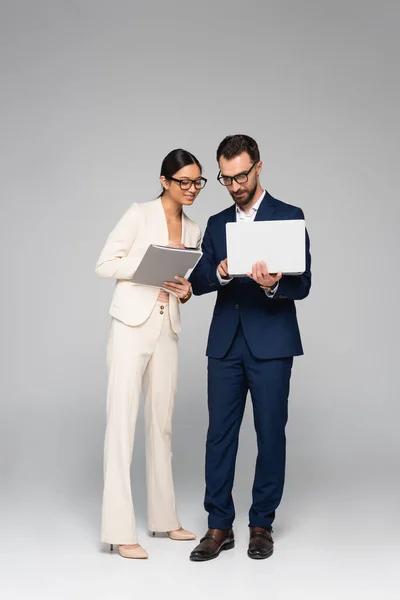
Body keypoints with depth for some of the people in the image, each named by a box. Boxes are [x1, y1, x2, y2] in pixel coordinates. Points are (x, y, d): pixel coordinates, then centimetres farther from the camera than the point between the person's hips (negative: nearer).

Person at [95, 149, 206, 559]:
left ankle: (164, 518, 22)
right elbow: (105, 264, -7)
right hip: (132, 325, -6)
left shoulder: (194, 230, 13)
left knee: (161, 422, 11)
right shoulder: (140, 214, -4)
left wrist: (186, 290, -2)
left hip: (167, 330, 6)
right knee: (122, 421, -7)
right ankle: (120, 531, -5)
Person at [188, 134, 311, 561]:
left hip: (271, 342, -3)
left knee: (270, 433, 3)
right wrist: (220, 273, -16)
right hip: (225, 342, 4)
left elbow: (303, 285, -6)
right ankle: (219, 526, 13)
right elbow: (198, 282, 5)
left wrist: (274, 285, -27)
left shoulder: (289, 217, 0)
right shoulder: (216, 224, 13)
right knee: (219, 432, 4)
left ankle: (262, 524, 17)